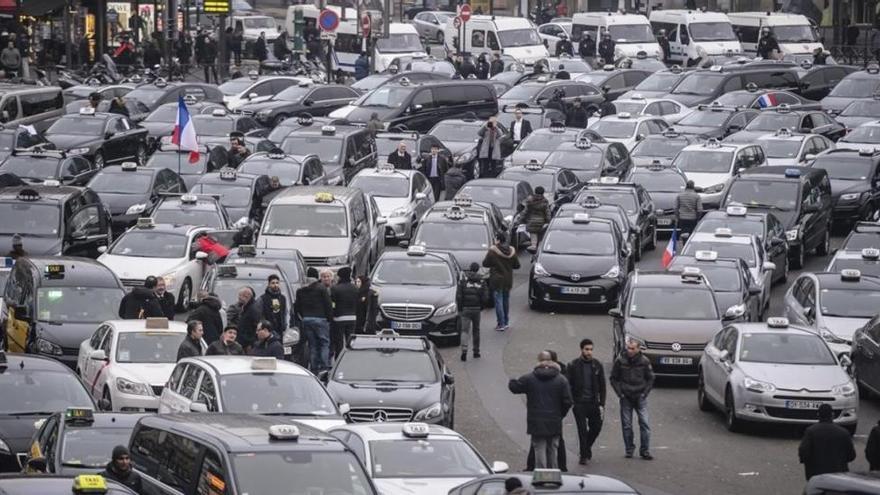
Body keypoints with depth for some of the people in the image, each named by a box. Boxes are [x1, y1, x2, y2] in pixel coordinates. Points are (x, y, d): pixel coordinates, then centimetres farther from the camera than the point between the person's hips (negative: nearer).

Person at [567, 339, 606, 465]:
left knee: (596, 427, 6)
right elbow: (568, 385, -2)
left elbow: (602, 386, 7)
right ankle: (584, 456, 5)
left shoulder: (597, 365, 5)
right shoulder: (573, 365, -3)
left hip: (594, 402, 3)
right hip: (579, 403, -3)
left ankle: (587, 446, 33)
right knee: (582, 430, -4)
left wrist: (602, 404, 0)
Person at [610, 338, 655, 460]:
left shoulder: (644, 361, -4)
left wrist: (645, 393, -2)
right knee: (626, 425, 3)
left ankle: (645, 450, -1)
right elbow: (613, 378, 3)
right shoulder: (620, 361, -6)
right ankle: (629, 449, 14)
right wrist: (620, 393, -4)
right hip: (625, 398, 0)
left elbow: (650, 378, 8)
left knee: (644, 423, -6)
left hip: (640, 397, 0)